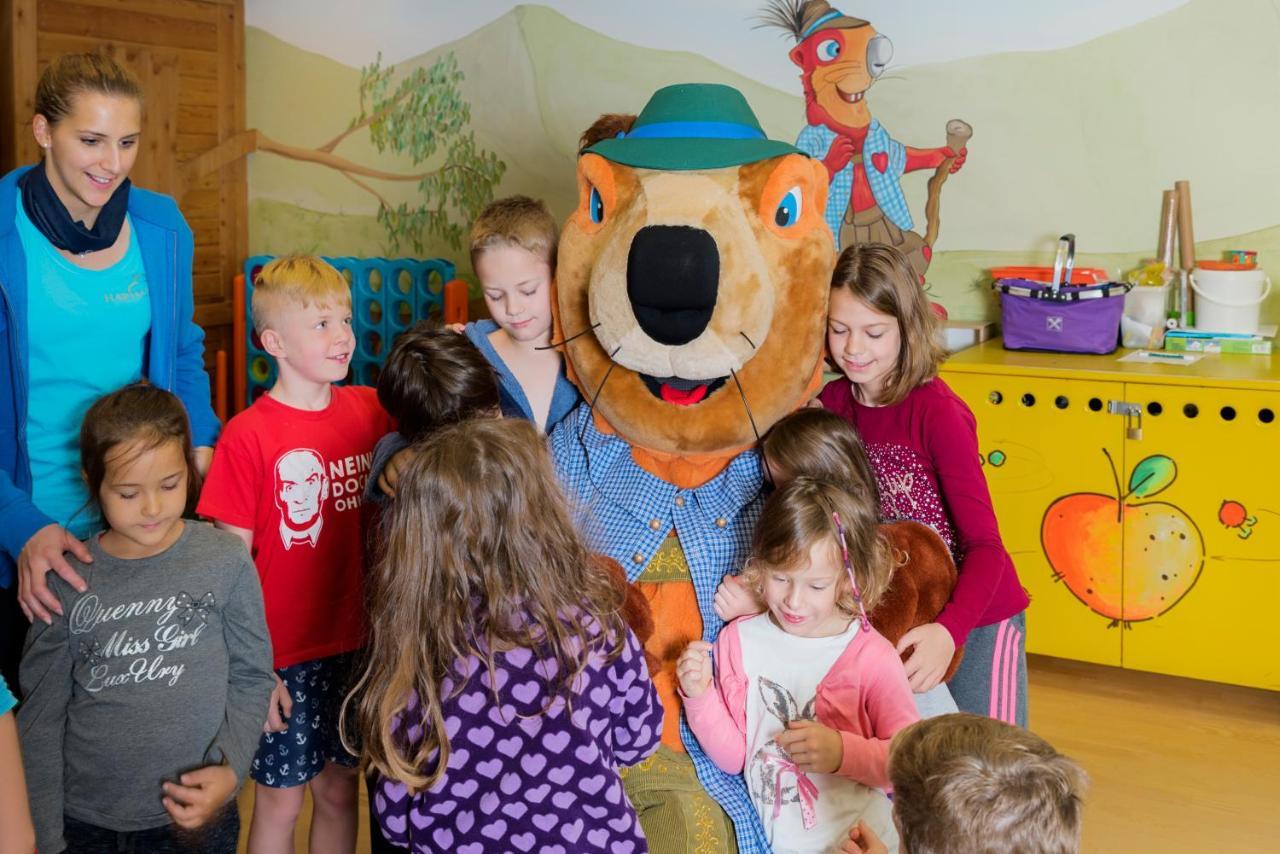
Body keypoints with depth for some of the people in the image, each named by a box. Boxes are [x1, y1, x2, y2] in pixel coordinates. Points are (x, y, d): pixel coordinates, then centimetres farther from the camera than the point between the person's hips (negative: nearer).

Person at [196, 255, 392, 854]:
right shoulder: (248, 436, -13)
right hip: (283, 656, -4)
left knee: (339, 789, 17)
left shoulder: (370, 410, -2)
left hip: (356, 645, 4)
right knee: (281, 798, 11)